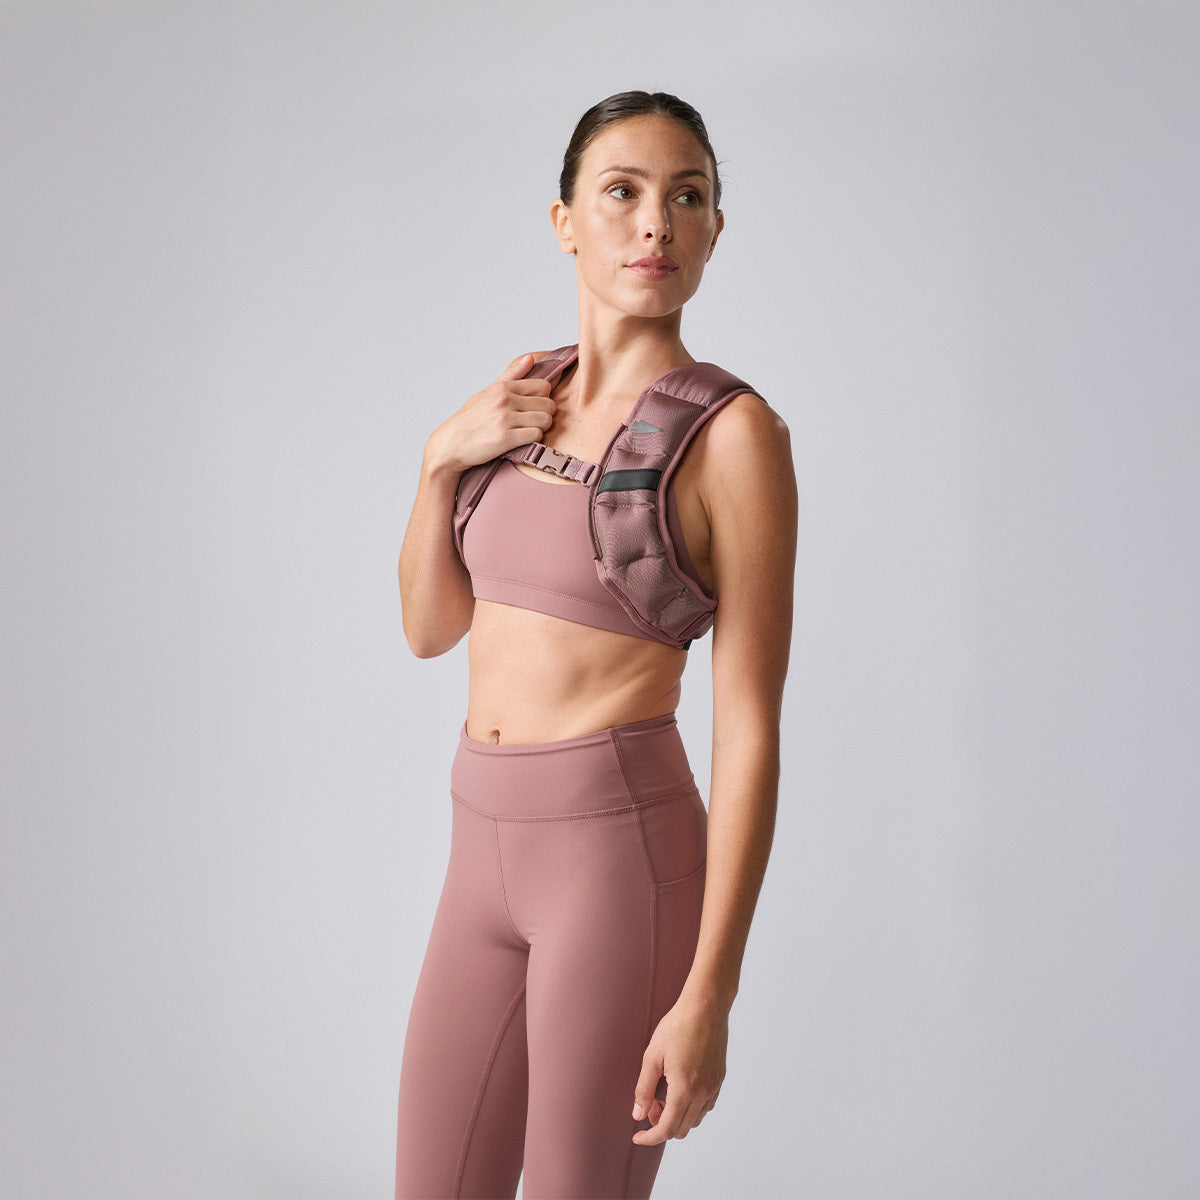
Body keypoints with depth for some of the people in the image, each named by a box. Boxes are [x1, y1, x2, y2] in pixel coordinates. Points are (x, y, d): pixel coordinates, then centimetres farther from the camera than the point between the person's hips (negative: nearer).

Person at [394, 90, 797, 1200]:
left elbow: (750, 731, -12)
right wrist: (442, 458, -4)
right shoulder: (525, 398, 10)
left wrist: (709, 994, -16)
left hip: (623, 854, -6)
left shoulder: (735, 433, -10)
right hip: (489, 854, 6)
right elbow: (431, 627, 13)